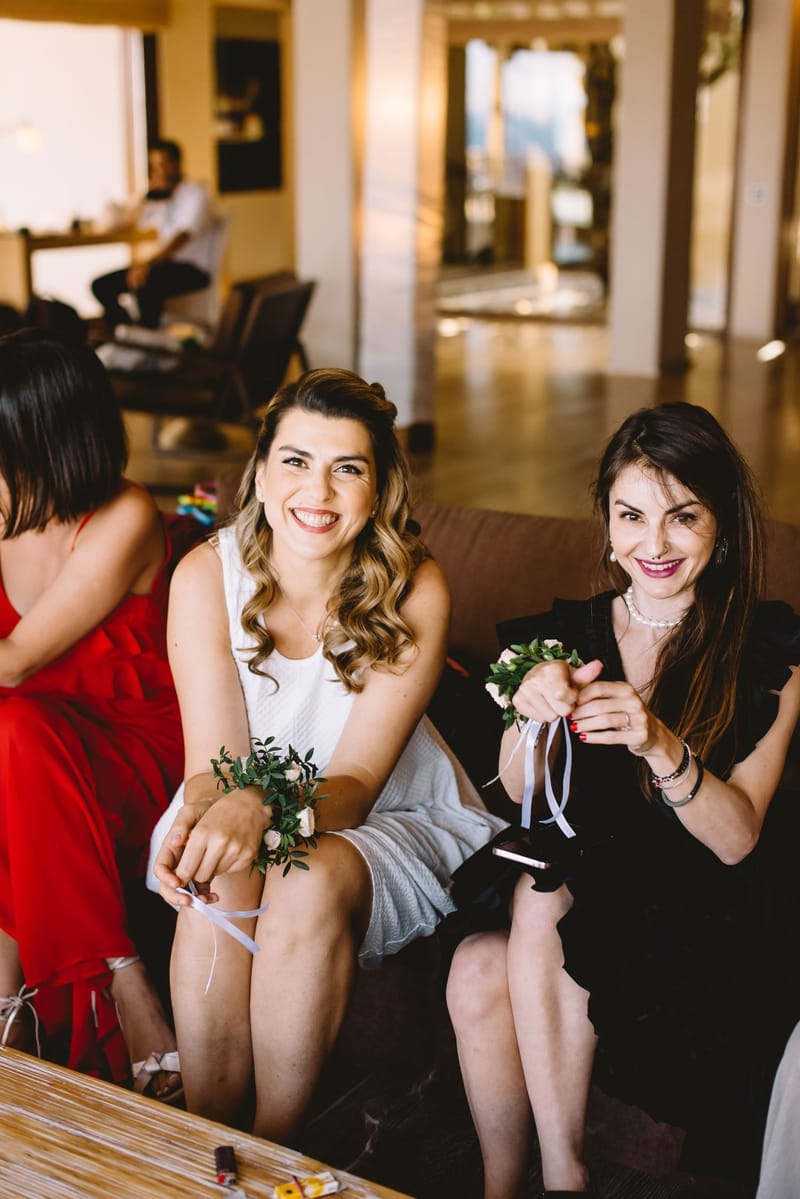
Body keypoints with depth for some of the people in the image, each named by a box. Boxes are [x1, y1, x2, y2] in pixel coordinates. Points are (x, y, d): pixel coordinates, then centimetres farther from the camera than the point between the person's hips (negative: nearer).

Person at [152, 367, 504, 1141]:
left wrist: (260, 807, -42)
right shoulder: (207, 575, -13)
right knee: (221, 882, -31)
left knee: (312, 883, -33)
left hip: (394, 821, -1)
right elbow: (213, 764, -14)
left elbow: (355, 783, -21)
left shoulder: (413, 590, -17)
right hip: (238, 823, 1)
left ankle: (272, 1152, -16)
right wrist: (201, 819, -39)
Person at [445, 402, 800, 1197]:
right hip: (580, 881, 3)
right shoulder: (567, 632, 7)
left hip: (708, 916, -3)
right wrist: (532, 717, -25)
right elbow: (522, 796, -3)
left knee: (544, 895, -29)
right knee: (478, 970, -27)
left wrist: (660, 746, -31)